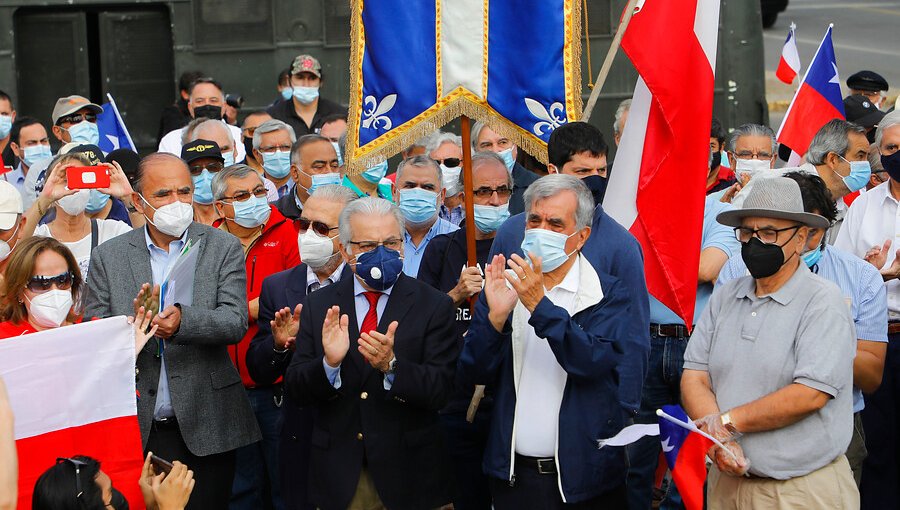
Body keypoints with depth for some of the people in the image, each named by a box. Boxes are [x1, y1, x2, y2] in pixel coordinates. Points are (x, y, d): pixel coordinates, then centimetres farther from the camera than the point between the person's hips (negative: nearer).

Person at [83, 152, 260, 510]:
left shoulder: (223, 248, 2)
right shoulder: (107, 257, 4)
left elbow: (236, 323, -10)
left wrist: (183, 319, -29)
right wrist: (133, 322, -21)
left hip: (206, 427, 0)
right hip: (136, 430, 0)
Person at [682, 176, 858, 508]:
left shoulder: (824, 302, -11)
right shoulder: (724, 298, 7)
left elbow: (810, 394, -20)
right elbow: (694, 377, 0)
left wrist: (727, 422, -15)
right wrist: (718, 439, -17)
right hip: (727, 479, 5)